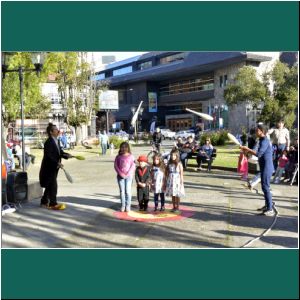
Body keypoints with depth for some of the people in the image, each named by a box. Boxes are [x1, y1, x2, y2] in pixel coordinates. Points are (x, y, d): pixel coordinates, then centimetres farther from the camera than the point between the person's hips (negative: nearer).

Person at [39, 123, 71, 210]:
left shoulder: (56, 141, 10)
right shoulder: (49, 142, -19)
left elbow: (60, 152, 11)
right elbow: (48, 156, -25)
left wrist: (66, 155, -7)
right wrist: (57, 163, -29)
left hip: (53, 168, 10)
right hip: (49, 168, -10)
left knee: (49, 186, 17)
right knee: (53, 185, -5)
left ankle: (44, 202, 30)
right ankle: (53, 204, 3)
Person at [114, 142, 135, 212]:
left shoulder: (131, 156, 0)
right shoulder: (118, 157, 5)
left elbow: (133, 166, -4)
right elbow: (116, 166, 2)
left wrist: (127, 174, -13)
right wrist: (120, 173, -10)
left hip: (128, 176, -2)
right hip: (120, 176, 2)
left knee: (128, 191, 0)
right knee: (122, 191, 5)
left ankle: (128, 205, 8)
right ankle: (123, 205, 12)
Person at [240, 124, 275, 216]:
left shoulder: (264, 141, -18)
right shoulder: (263, 140, 15)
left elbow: (259, 154, -28)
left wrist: (247, 149, -22)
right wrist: (248, 151, 13)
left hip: (266, 168, -11)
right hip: (265, 167, 11)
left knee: (265, 187, -9)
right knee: (265, 187, 18)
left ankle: (270, 209, -7)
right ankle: (267, 205, 30)